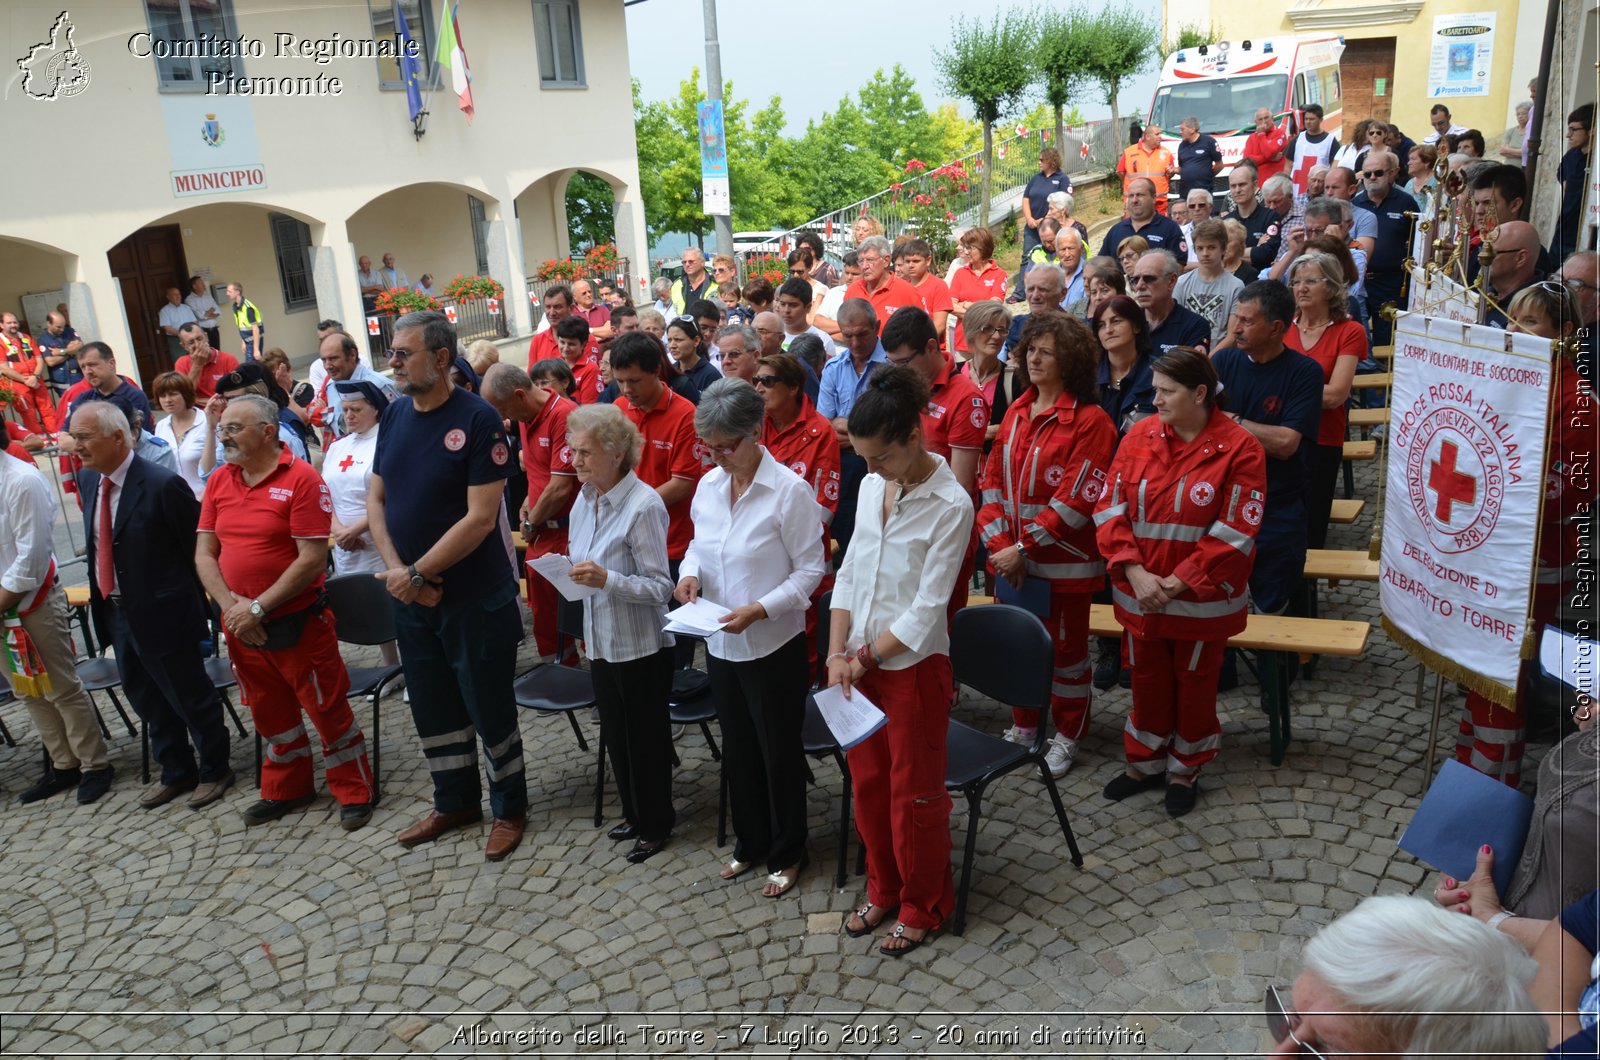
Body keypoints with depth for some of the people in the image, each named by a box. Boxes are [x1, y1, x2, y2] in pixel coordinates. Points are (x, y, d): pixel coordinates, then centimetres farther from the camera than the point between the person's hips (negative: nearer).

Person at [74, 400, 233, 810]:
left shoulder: (162, 485, -21)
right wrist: (100, 599, 10)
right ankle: (176, 772, 37)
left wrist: (194, 603, -9)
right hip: (114, 611, 8)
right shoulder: (90, 480, 3)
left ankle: (214, 770, 27)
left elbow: (197, 550, -14)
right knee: (147, 700, 20)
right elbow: (98, 544, 14)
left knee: (190, 698, 8)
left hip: (162, 614, -8)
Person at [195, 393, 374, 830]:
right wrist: (231, 605, -11)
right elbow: (204, 553, 4)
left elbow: (312, 558, -19)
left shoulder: (301, 478, -14)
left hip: (298, 622, -6)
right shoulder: (218, 481, 5)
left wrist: (258, 607, -18)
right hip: (241, 626, 6)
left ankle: (354, 792, 19)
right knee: (270, 712, 19)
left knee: (328, 709, 4)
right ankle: (287, 790, 37)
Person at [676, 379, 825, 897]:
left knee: (779, 752, 9)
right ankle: (750, 842, 38)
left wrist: (759, 609, -24)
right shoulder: (707, 486, 1)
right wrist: (690, 572, -7)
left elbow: (811, 568, -14)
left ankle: (787, 854, 28)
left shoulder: (790, 491, -17)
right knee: (737, 748, 19)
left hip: (773, 645, -6)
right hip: (720, 642, 6)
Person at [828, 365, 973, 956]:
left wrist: (864, 657, -11)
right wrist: (837, 653, -5)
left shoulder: (950, 505, -18)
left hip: (914, 665, -6)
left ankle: (923, 907, 29)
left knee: (914, 794, 8)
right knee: (868, 783, 18)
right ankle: (883, 891, 39)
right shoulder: (871, 486, 2)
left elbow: (927, 607, -18)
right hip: (859, 663, 6)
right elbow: (849, 574, 6)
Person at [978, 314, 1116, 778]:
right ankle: (1023, 723, 35)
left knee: (1065, 647, 9)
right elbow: (993, 480, 5)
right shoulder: (1016, 412, 7)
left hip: (1063, 562, -6)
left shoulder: (1090, 421, -13)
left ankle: (1067, 735, 26)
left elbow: (1076, 500, -18)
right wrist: (999, 543, -7)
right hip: (1011, 559, 6)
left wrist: (1024, 549, -18)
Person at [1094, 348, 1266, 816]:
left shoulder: (1239, 448, -14)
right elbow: (1110, 508, -4)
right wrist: (1135, 572, -15)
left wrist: (1178, 583, -17)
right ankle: (1144, 761, 37)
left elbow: (1235, 533, -15)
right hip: (1140, 595, 3)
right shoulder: (1139, 436, -3)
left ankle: (1185, 769, 34)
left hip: (1201, 598, -3)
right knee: (1147, 678, 18)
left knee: (1194, 683, 14)